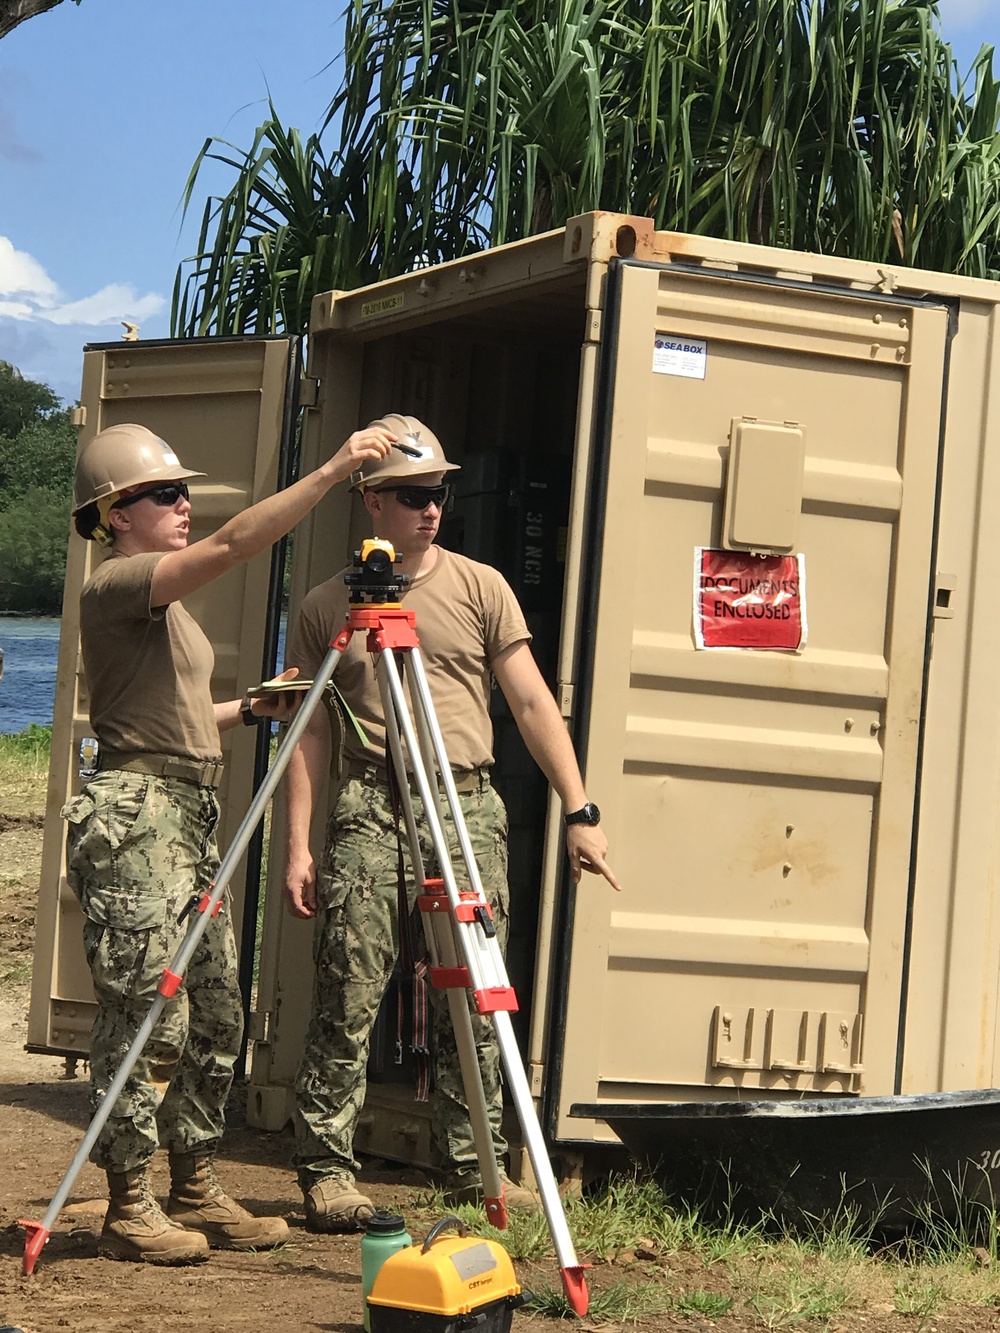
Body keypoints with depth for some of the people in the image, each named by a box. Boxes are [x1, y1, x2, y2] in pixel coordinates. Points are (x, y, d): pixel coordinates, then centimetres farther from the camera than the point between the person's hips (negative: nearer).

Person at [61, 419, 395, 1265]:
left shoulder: (166, 603, 21)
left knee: (215, 1014, 10)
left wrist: (249, 710, 15)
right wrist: (332, 472, -26)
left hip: (192, 815, 10)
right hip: (136, 813, -10)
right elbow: (232, 545, -24)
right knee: (150, 1013, -8)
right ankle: (130, 1208, -2)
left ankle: (196, 1193, 18)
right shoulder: (115, 587, -10)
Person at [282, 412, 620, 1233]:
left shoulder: (479, 588, 10)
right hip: (369, 810, -1)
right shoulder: (326, 608, 10)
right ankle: (327, 1169, 0)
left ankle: (474, 1166, 11)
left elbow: (532, 703, 7)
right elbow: (310, 734, 9)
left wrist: (579, 811, 0)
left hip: (469, 808, 1)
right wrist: (299, 847, 1)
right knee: (349, 997, -7)